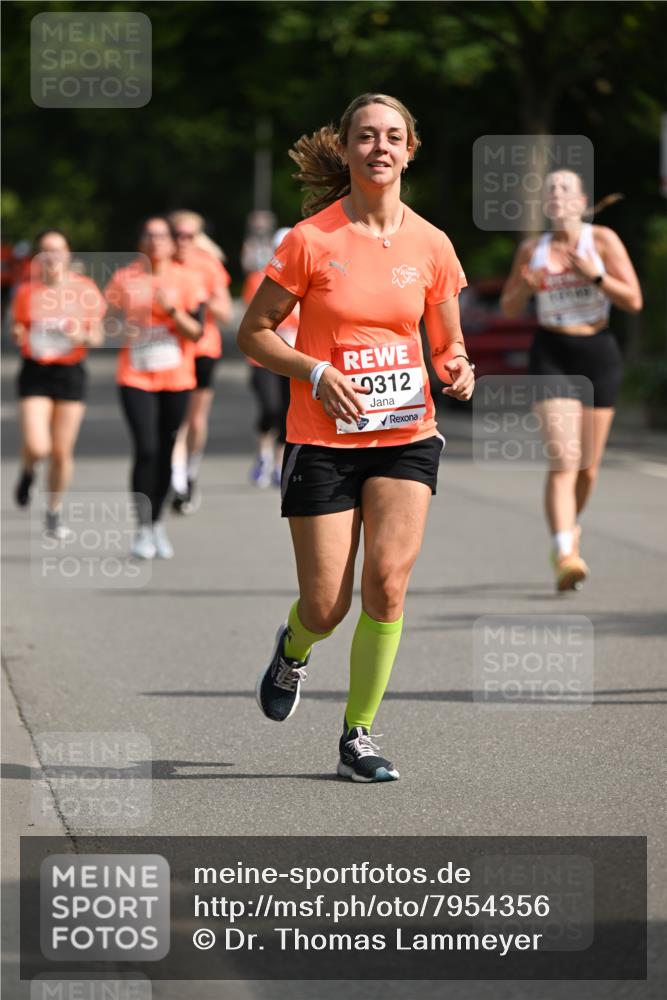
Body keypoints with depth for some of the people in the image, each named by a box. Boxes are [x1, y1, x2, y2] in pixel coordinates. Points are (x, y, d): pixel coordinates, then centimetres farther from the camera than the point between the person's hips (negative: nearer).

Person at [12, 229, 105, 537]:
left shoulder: (85, 289, -1)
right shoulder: (27, 291, 0)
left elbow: (97, 335, 4)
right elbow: (18, 332, 10)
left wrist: (85, 337, -18)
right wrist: (18, 335, -13)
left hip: (71, 373, 1)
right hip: (35, 373, 0)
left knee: (62, 452, 3)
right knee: (36, 447, -15)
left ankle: (54, 512, 24)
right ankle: (28, 472, 22)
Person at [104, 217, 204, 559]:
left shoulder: (187, 280, 0)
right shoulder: (125, 278, 0)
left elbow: (197, 332, -5)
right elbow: (111, 323, 7)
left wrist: (171, 309, -20)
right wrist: (125, 318, -15)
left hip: (177, 378, 1)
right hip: (136, 377, -1)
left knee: (165, 453, 6)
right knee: (146, 449, -14)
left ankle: (157, 522, 23)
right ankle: (142, 529, -8)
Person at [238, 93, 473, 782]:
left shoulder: (430, 245, 2)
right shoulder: (311, 240, -7)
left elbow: (448, 344, 14)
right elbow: (253, 334, 0)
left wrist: (457, 371, -9)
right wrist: (316, 373, -16)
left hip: (406, 434, 2)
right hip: (323, 439, -2)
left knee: (387, 582, -14)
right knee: (326, 607, -2)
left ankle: (358, 736, 0)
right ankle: (294, 649, 37)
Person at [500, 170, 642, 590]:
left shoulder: (603, 240, 0)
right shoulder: (532, 249, 7)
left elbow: (634, 301, -4)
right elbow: (509, 310, 14)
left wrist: (595, 275, -18)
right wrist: (526, 288, -7)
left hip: (599, 354, 0)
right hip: (552, 355, 0)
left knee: (588, 467, 9)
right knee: (563, 460, -16)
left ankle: (570, 524, 38)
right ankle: (565, 555, -25)